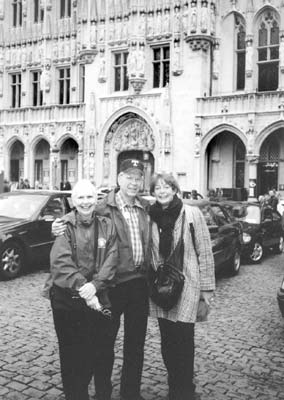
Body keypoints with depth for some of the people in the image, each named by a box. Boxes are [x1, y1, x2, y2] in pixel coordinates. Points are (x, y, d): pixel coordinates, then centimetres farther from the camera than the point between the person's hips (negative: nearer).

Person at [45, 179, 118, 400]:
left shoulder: (107, 225, 3)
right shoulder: (65, 226, -4)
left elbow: (111, 260, -5)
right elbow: (61, 262, -15)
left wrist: (95, 285, -19)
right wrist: (82, 287, -25)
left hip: (98, 298, 2)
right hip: (66, 298, -2)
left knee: (100, 351, 10)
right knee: (72, 354, 7)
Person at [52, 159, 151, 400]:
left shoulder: (146, 208, 6)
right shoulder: (104, 209, -10)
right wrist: (59, 229, -28)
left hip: (140, 283, 5)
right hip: (113, 284, -4)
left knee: (136, 342, 15)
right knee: (106, 339, 10)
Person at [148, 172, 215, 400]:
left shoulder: (192, 214, -6)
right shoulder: (150, 217, 3)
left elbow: (204, 252, -5)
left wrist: (207, 287, -6)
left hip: (186, 286, -3)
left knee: (184, 342, 1)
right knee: (167, 341, 13)